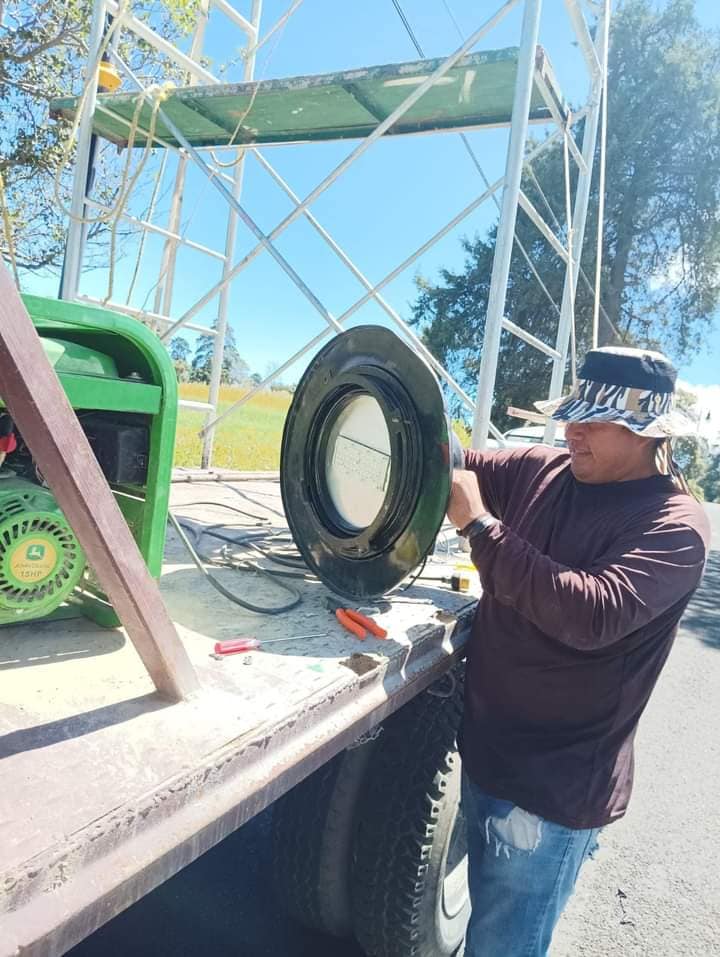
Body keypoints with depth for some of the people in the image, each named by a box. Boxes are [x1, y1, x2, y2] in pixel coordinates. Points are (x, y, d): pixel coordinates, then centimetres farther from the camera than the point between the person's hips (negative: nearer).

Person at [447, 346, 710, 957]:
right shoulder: (543, 470, -2)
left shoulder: (674, 525, -19)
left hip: (554, 786, -5)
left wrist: (479, 525, -32)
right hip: (484, 749, 6)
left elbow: (592, 614, -34)